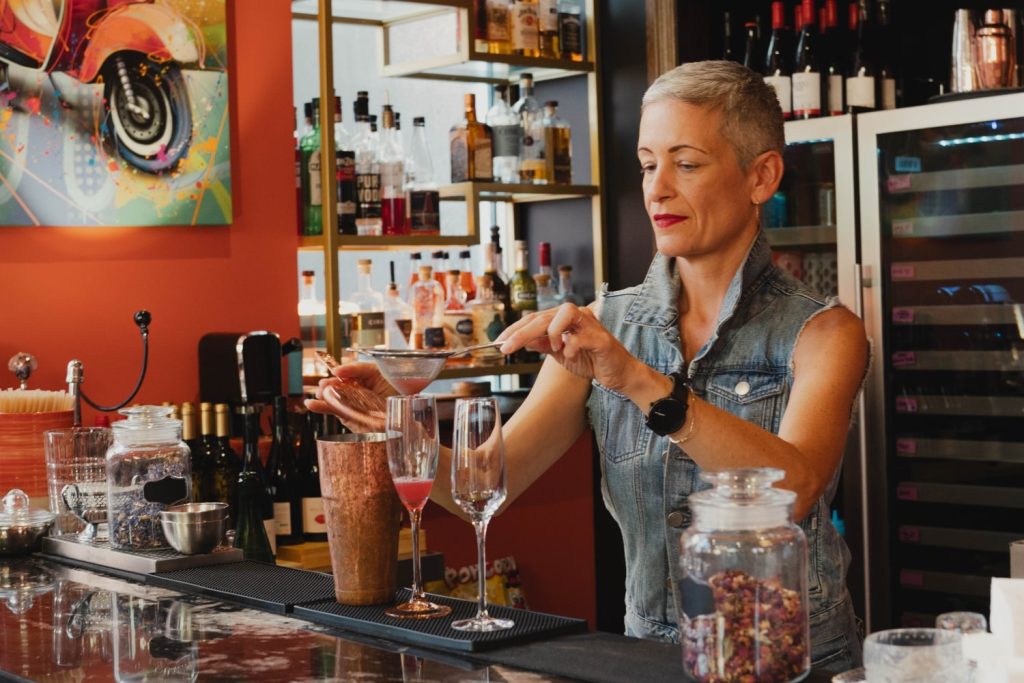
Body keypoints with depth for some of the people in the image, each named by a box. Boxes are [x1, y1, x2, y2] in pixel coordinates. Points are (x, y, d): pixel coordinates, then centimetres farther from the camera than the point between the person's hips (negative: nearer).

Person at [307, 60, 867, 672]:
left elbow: (794, 489, -21)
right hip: (650, 657, 3)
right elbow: (486, 486, 0)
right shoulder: (602, 328, 6)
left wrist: (641, 382, -30)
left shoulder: (823, 332, -3)